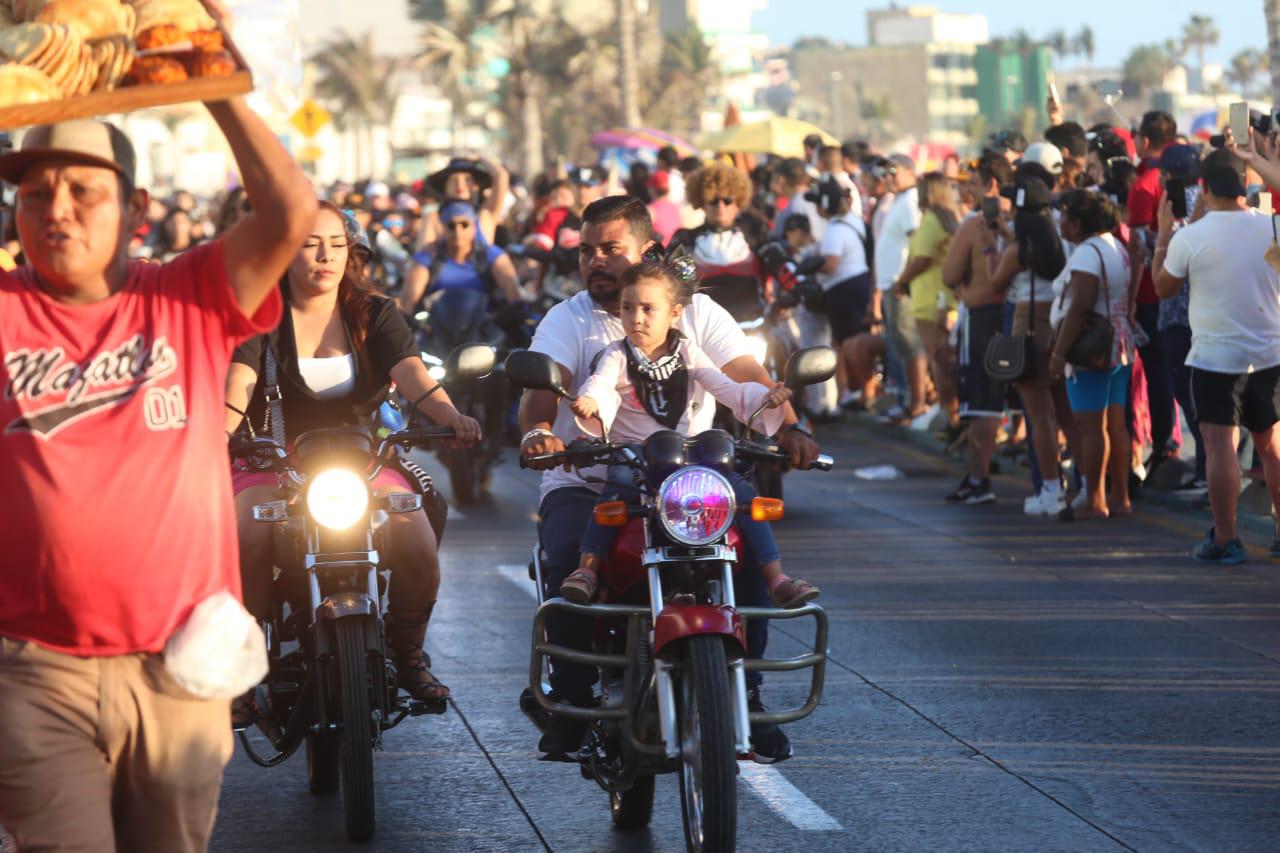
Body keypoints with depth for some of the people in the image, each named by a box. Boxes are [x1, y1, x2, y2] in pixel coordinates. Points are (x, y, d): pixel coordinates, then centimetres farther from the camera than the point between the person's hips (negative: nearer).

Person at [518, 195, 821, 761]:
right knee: (570, 559, -31)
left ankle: (747, 699, -9)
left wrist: (788, 429, -23)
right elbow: (543, 383, -12)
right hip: (585, 485, -1)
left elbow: (748, 377, -3)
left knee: (751, 549, -23)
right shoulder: (567, 321, 7)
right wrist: (536, 430, -36)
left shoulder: (697, 313, 10)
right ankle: (571, 702, -15)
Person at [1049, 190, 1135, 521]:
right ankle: (1120, 497, 13)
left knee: (1089, 425, -8)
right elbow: (1127, 303, 20)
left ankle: (1094, 501, -8)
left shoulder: (1087, 253, -16)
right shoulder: (1116, 248, 16)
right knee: (1116, 423, 10)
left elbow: (1080, 307, -23)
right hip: (1120, 345, 10)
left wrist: (1059, 351, -22)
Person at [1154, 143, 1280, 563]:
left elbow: (1163, 287, 2)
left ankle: (1225, 539, -3)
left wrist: (1163, 235, 14)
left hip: (1216, 357, -3)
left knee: (1220, 445, -2)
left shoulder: (1189, 237, -12)